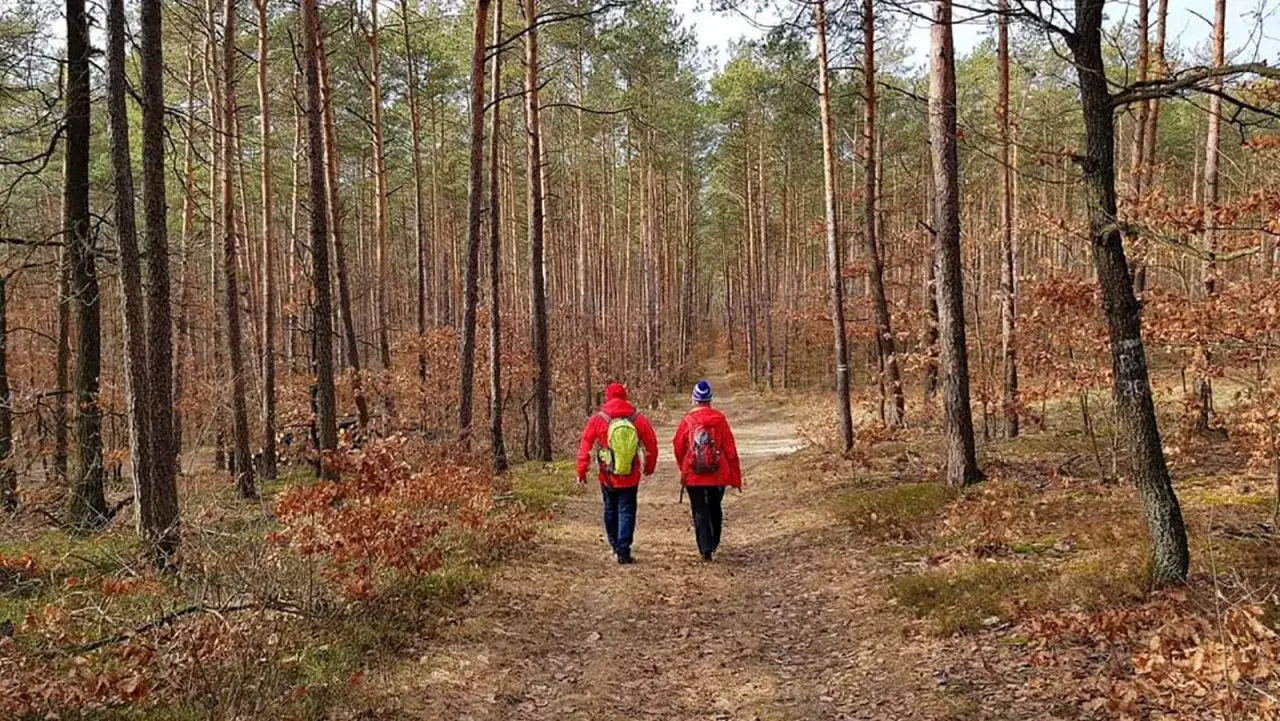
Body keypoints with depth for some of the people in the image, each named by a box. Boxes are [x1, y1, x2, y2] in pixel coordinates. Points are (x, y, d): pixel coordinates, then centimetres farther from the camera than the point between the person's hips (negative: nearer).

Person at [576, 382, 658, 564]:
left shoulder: (598, 420, -6)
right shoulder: (638, 419, -3)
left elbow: (585, 445, -7)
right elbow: (652, 444, 3)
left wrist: (581, 471, -1)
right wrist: (650, 466, 19)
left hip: (607, 476, 1)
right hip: (630, 477, -1)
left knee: (610, 510, 19)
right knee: (626, 512, 4)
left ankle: (615, 546, 31)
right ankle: (623, 551, -5)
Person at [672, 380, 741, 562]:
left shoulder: (687, 421, -7)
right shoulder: (719, 419, -6)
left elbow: (678, 447, 2)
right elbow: (730, 449, -5)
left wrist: (683, 469, 20)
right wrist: (735, 476, 3)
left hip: (693, 476, -1)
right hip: (718, 475, 1)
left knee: (700, 512, 5)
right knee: (714, 509, 21)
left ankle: (705, 549, -4)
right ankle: (714, 543, 32)